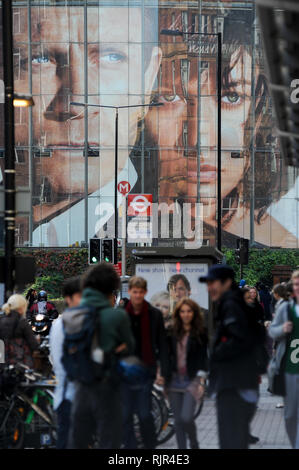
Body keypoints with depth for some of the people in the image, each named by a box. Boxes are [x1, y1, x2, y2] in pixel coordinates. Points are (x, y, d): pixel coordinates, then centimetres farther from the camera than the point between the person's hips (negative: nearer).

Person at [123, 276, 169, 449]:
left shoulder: (155, 315, 0)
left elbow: (162, 345, 2)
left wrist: (163, 372, -4)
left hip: (145, 369, -2)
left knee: (145, 414, -7)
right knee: (126, 414, 4)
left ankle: (150, 445, 9)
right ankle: (130, 446, 13)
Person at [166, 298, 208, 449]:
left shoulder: (200, 333, -1)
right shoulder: (173, 332, 8)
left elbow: (203, 358, -4)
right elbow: (168, 355, 12)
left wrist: (201, 382, -10)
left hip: (192, 380, -4)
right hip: (175, 379, 4)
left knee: (186, 417, -14)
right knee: (178, 420, 4)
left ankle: (194, 444, 13)